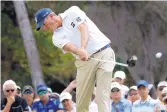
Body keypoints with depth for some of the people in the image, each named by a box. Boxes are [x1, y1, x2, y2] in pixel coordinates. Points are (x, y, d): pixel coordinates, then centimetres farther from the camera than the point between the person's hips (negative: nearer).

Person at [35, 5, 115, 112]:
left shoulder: (72, 12, 2)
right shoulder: (57, 38, 8)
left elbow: (84, 28, -12)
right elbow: (68, 46, -12)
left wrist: (83, 48, -31)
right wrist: (80, 51, -36)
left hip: (104, 54, -5)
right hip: (85, 62, 5)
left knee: (102, 96, -15)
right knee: (81, 102, 0)